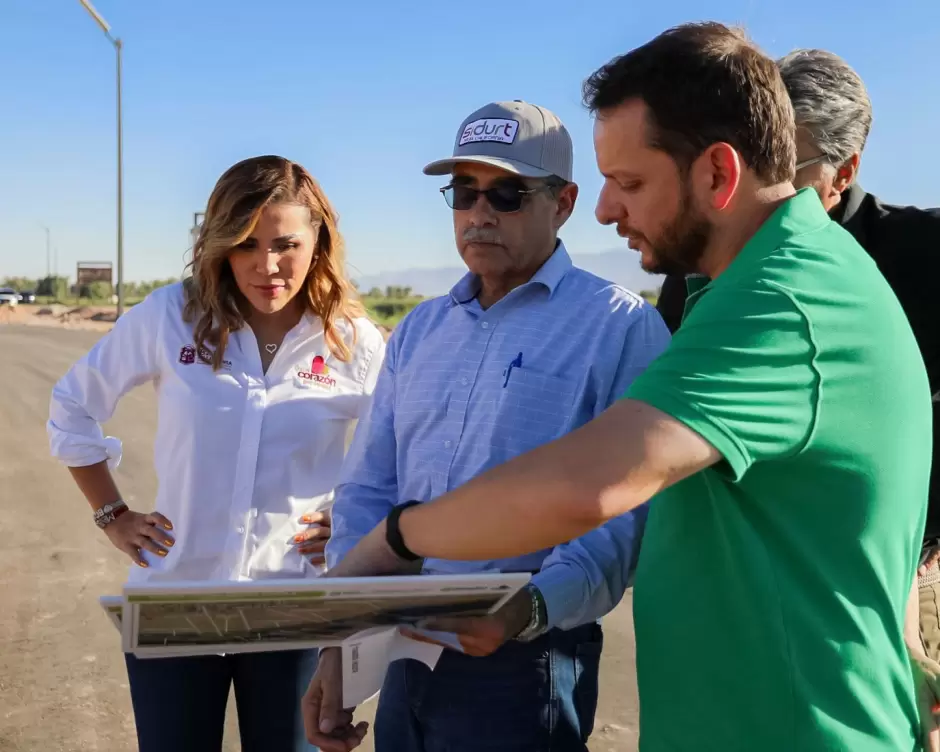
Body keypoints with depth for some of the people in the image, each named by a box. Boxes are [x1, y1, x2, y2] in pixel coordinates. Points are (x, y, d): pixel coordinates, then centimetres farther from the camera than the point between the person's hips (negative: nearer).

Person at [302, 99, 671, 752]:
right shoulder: (420, 330, 10)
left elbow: (629, 511, -16)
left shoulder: (622, 324, -9)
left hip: (522, 663, -5)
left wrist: (531, 610, -30)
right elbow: (367, 490, 8)